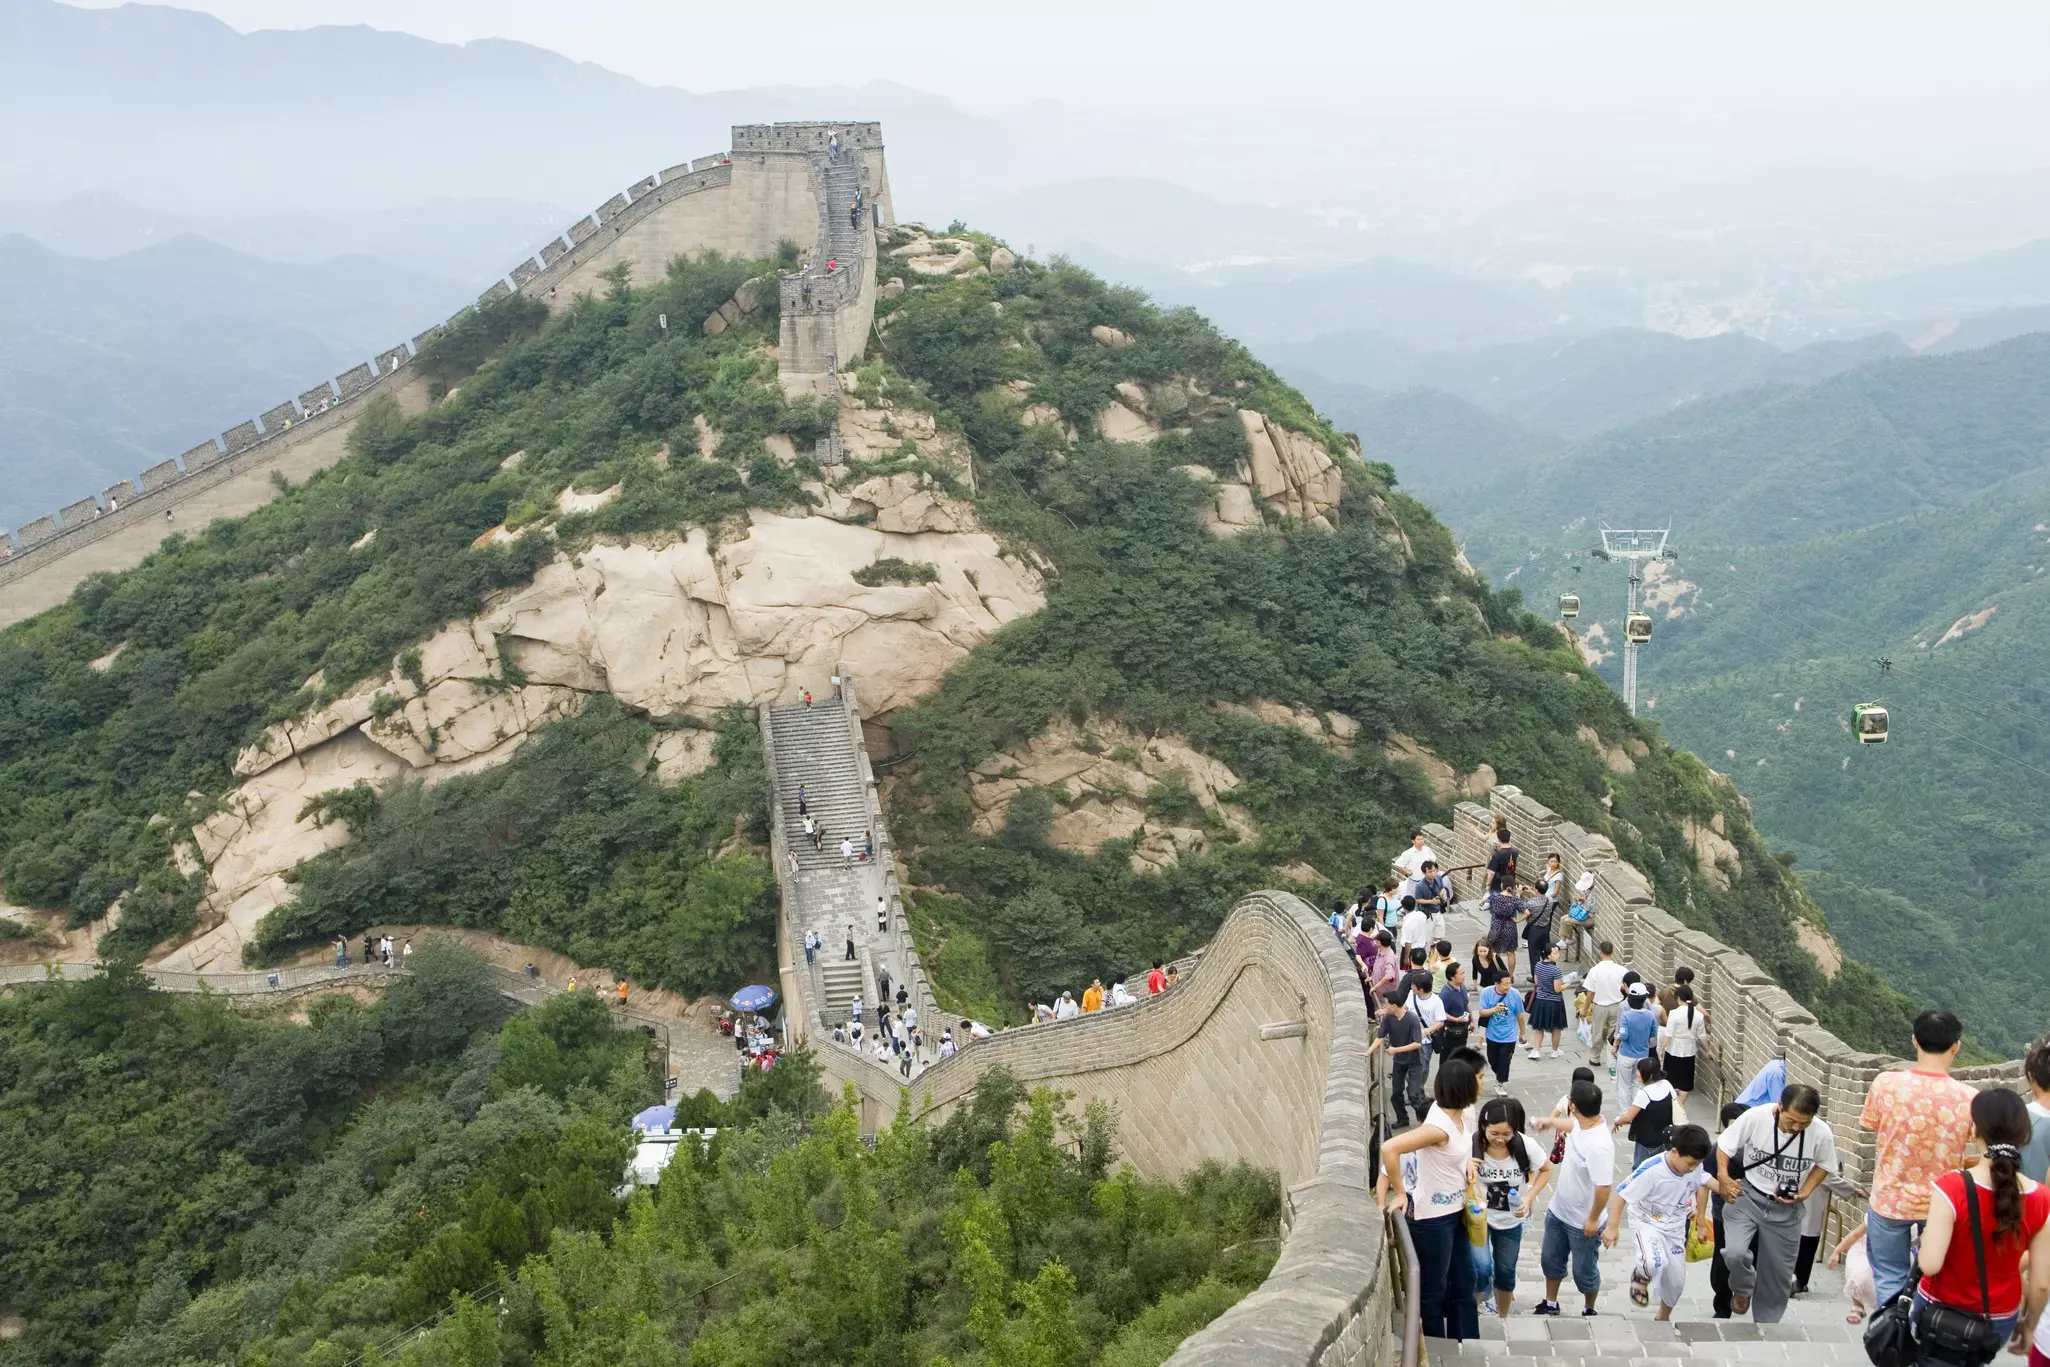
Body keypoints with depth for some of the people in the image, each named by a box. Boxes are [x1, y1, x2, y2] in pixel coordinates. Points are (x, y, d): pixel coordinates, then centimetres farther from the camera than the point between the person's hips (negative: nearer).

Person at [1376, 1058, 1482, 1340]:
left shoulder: (1464, 1113, -4)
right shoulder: (1439, 1127, -30)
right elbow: (1389, 1148, -38)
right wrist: (1400, 1193, -26)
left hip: (1454, 1212, 9)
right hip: (1432, 1219, -9)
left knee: (1463, 1281, 21)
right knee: (1433, 1290, 10)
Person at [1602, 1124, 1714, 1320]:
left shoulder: (1695, 1167, -15)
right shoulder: (1651, 1170, -32)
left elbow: (1702, 1184, 10)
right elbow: (1621, 1194, -25)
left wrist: (1701, 1216, 13)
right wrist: (1613, 1227, -27)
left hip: (1675, 1228, 5)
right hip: (1647, 1222, -5)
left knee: (1676, 1280, 11)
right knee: (1654, 1263, -34)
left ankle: (1663, 1318, 41)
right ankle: (1640, 1276, 4)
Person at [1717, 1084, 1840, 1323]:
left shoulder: (1821, 1133, -19)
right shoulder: (1755, 1117, -23)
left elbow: (1823, 1165, 3)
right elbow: (1724, 1145, -8)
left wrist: (1805, 1192, -13)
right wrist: (1723, 1177, -24)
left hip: (1786, 1208, 2)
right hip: (1747, 1196, -2)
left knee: (1777, 1273, 11)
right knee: (1735, 1252, -23)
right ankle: (1742, 1290, 12)